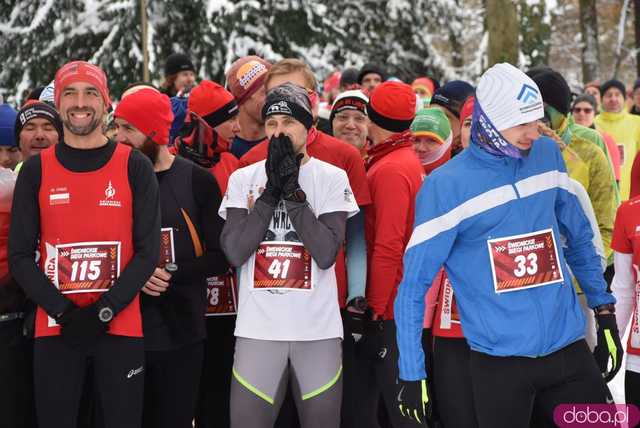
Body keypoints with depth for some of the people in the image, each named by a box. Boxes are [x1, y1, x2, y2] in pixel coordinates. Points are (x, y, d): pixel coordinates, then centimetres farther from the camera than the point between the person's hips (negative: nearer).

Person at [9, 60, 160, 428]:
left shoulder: (135, 167, 2)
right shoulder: (37, 170, 5)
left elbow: (148, 250, -2)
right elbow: (21, 256, 3)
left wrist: (105, 310, -12)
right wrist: (65, 312, -10)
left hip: (120, 328, -1)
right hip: (54, 329, 1)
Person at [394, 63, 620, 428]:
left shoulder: (548, 155, 4)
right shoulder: (445, 185, -9)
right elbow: (413, 284, -5)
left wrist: (605, 313, 14)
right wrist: (412, 373, -7)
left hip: (569, 347, 4)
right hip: (498, 359, -4)